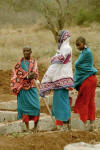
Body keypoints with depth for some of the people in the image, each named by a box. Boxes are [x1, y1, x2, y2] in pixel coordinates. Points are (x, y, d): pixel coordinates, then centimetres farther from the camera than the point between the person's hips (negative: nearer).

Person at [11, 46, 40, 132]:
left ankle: (36, 126, 7)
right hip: (23, 88, -1)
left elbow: (36, 74, 6)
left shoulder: (34, 62, 10)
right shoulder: (19, 63, 5)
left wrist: (32, 76, -17)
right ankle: (27, 127, 4)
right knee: (25, 106, -3)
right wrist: (27, 76, -15)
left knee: (35, 106, -7)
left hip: (32, 87, 1)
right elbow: (17, 75, -2)